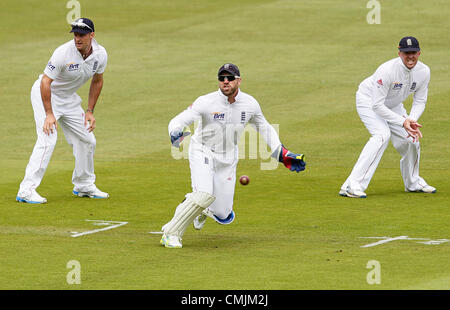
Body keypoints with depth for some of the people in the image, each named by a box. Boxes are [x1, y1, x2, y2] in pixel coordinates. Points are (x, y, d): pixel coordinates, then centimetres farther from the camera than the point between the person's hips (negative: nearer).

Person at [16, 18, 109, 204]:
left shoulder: (100, 54, -11)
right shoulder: (64, 53, -30)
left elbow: (97, 81, 7)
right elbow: (46, 81, -27)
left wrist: (90, 111, 3)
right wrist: (49, 114, -30)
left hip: (69, 98, 7)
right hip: (45, 94, -7)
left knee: (87, 140, 9)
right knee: (48, 140, -21)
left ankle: (84, 186, 29)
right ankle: (26, 190, -22)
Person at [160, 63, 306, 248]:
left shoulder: (250, 104, -7)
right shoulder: (206, 102, -18)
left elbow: (264, 128, 11)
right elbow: (177, 121, -21)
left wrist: (283, 155, 7)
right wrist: (175, 134, -45)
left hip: (227, 161, 4)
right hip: (202, 154, -4)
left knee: (224, 216, -1)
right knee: (205, 194, -30)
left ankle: (198, 206, 35)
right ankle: (171, 233, -16)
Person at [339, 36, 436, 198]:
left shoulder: (423, 71, -16)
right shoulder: (387, 70, -36)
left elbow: (420, 101, -5)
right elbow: (377, 105, -33)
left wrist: (412, 120, -25)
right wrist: (402, 122, -37)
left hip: (393, 105, 7)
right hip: (368, 101, -7)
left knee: (411, 138, 1)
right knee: (382, 135, -28)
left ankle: (413, 183, 30)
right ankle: (352, 186, -34)